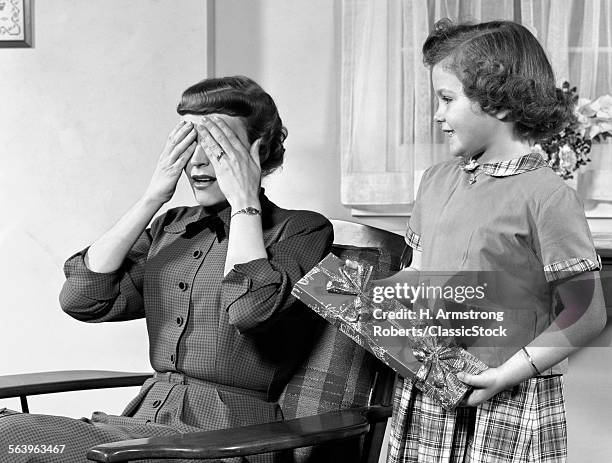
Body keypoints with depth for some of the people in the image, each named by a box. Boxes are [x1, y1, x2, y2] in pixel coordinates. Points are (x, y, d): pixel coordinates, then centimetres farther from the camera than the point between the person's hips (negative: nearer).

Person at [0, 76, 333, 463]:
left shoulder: (303, 230, 1)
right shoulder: (171, 227, 17)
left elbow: (251, 310, -19)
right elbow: (82, 299, 3)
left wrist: (244, 201, -7)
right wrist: (152, 198, 4)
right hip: (147, 419, 6)